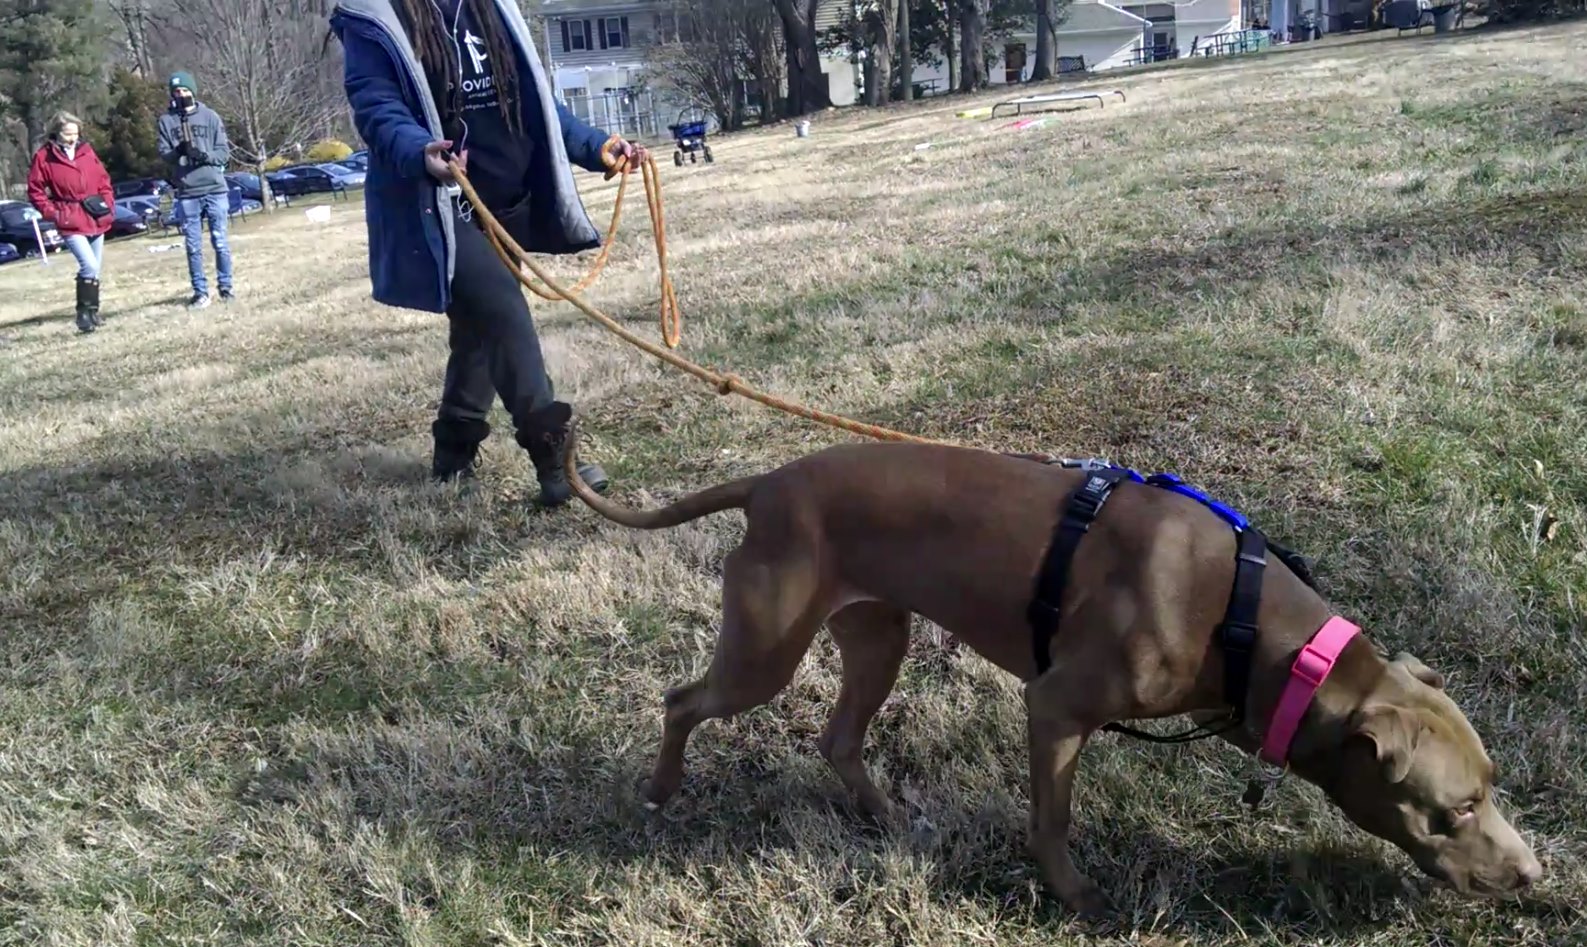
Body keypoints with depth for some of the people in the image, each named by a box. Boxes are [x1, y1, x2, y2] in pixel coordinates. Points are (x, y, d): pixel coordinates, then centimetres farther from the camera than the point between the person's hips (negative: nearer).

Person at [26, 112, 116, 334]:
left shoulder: (86, 151, 8)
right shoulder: (44, 157, -4)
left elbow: (103, 179, 14)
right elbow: (35, 191, 0)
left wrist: (108, 203, 4)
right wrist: (52, 213, -9)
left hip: (97, 220, 5)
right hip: (71, 223, -5)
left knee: (95, 269, 12)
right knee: (90, 266, -20)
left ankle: (92, 311, 24)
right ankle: (85, 313, -12)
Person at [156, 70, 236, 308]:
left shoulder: (210, 117, 4)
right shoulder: (165, 121, 6)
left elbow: (224, 152, 1)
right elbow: (164, 154, 0)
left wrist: (205, 155, -18)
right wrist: (179, 151, -21)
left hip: (215, 188, 0)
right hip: (187, 193, 1)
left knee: (220, 242, 4)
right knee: (194, 247, 3)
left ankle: (226, 287, 15)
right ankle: (200, 292, 8)